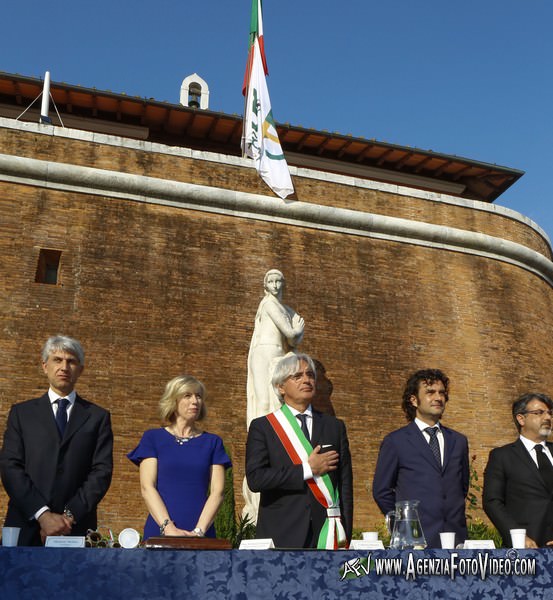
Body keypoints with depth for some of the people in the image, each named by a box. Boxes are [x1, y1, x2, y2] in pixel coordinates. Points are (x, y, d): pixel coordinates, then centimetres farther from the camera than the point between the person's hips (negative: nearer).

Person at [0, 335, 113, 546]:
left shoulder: (97, 416, 6)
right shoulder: (21, 412, 8)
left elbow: (102, 471, -1)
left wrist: (70, 516, -13)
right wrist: (42, 514, -13)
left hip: (76, 529, 0)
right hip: (26, 528, 1)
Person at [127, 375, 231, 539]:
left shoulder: (212, 442, 8)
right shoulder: (153, 438, 5)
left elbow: (217, 491, 0)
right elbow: (147, 488, -4)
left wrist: (199, 530, -13)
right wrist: (168, 527, -15)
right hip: (160, 531, -1)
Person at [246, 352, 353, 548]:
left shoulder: (335, 427, 11)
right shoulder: (262, 427, 3)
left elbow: (345, 484, 9)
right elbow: (255, 479, -9)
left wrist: (344, 535, 2)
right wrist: (307, 470, -10)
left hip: (326, 532, 2)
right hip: (280, 535, -2)